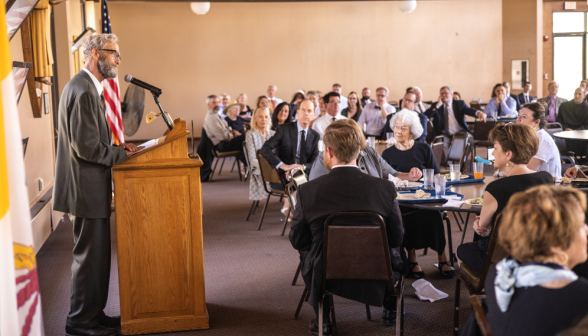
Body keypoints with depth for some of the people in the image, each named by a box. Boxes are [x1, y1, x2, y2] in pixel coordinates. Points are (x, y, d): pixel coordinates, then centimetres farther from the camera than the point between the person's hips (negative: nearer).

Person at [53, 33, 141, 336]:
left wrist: (116, 147, 7)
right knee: (90, 255, 0)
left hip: (89, 186, 11)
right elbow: (86, 147, -23)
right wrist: (122, 155, -12)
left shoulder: (86, 87, 15)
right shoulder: (83, 91, -19)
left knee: (95, 254, 17)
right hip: (86, 188, -11)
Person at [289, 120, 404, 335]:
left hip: (326, 277, 0)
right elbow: (396, 238, -4)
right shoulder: (385, 188, -16)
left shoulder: (307, 191, -17)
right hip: (375, 278, 1)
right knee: (395, 252, 30)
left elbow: (297, 241, -4)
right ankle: (390, 311, 44)